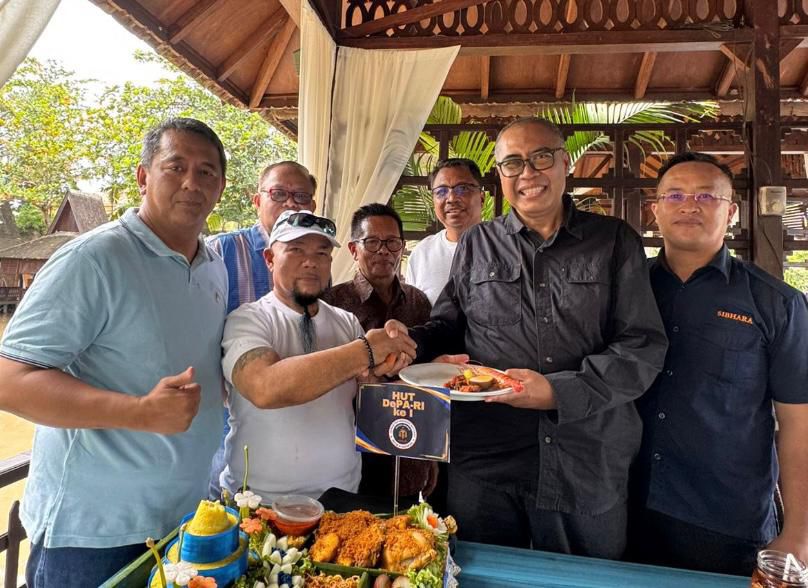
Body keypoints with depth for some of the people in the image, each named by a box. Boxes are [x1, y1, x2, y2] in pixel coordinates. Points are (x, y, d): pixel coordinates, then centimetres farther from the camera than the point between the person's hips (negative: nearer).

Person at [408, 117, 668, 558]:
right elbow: (447, 327, 13)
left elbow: (644, 345, -4)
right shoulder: (475, 245, 8)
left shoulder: (615, 242, 2)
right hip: (484, 464, 1)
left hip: (589, 466, 0)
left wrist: (561, 391, -18)